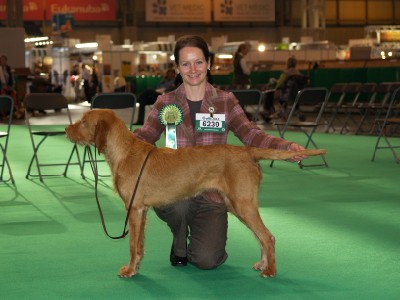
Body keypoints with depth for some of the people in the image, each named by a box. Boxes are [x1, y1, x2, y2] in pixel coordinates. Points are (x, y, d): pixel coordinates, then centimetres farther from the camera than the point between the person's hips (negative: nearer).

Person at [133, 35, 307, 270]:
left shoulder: (225, 101, 4)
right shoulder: (166, 103, 4)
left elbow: (251, 134, -7)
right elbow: (144, 136, -7)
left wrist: (286, 146, -26)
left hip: (211, 195, 0)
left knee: (207, 260, -18)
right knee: (179, 201, -37)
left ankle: (201, 237, 23)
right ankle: (179, 246, 0)